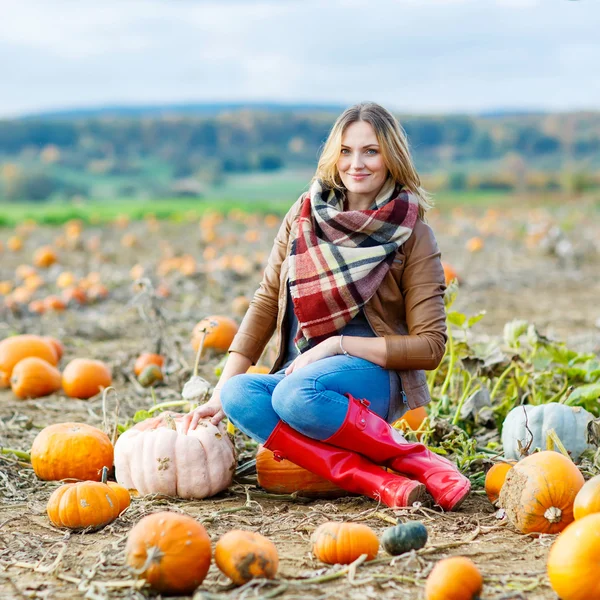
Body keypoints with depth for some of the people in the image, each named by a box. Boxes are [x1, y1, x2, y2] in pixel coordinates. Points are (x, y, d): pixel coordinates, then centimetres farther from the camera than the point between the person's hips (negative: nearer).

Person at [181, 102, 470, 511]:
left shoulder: (412, 235, -2)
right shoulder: (305, 216, 7)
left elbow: (430, 346, -5)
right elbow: (266, 304, 7)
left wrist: (339, 344, -15)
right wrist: (219, 394, -2)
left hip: (374, 376, -4)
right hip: (299, 374, 5)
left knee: (296, 395, -36)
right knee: (237, 394, -29)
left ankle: (417, 460, -19)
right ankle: (380, 483, -34)